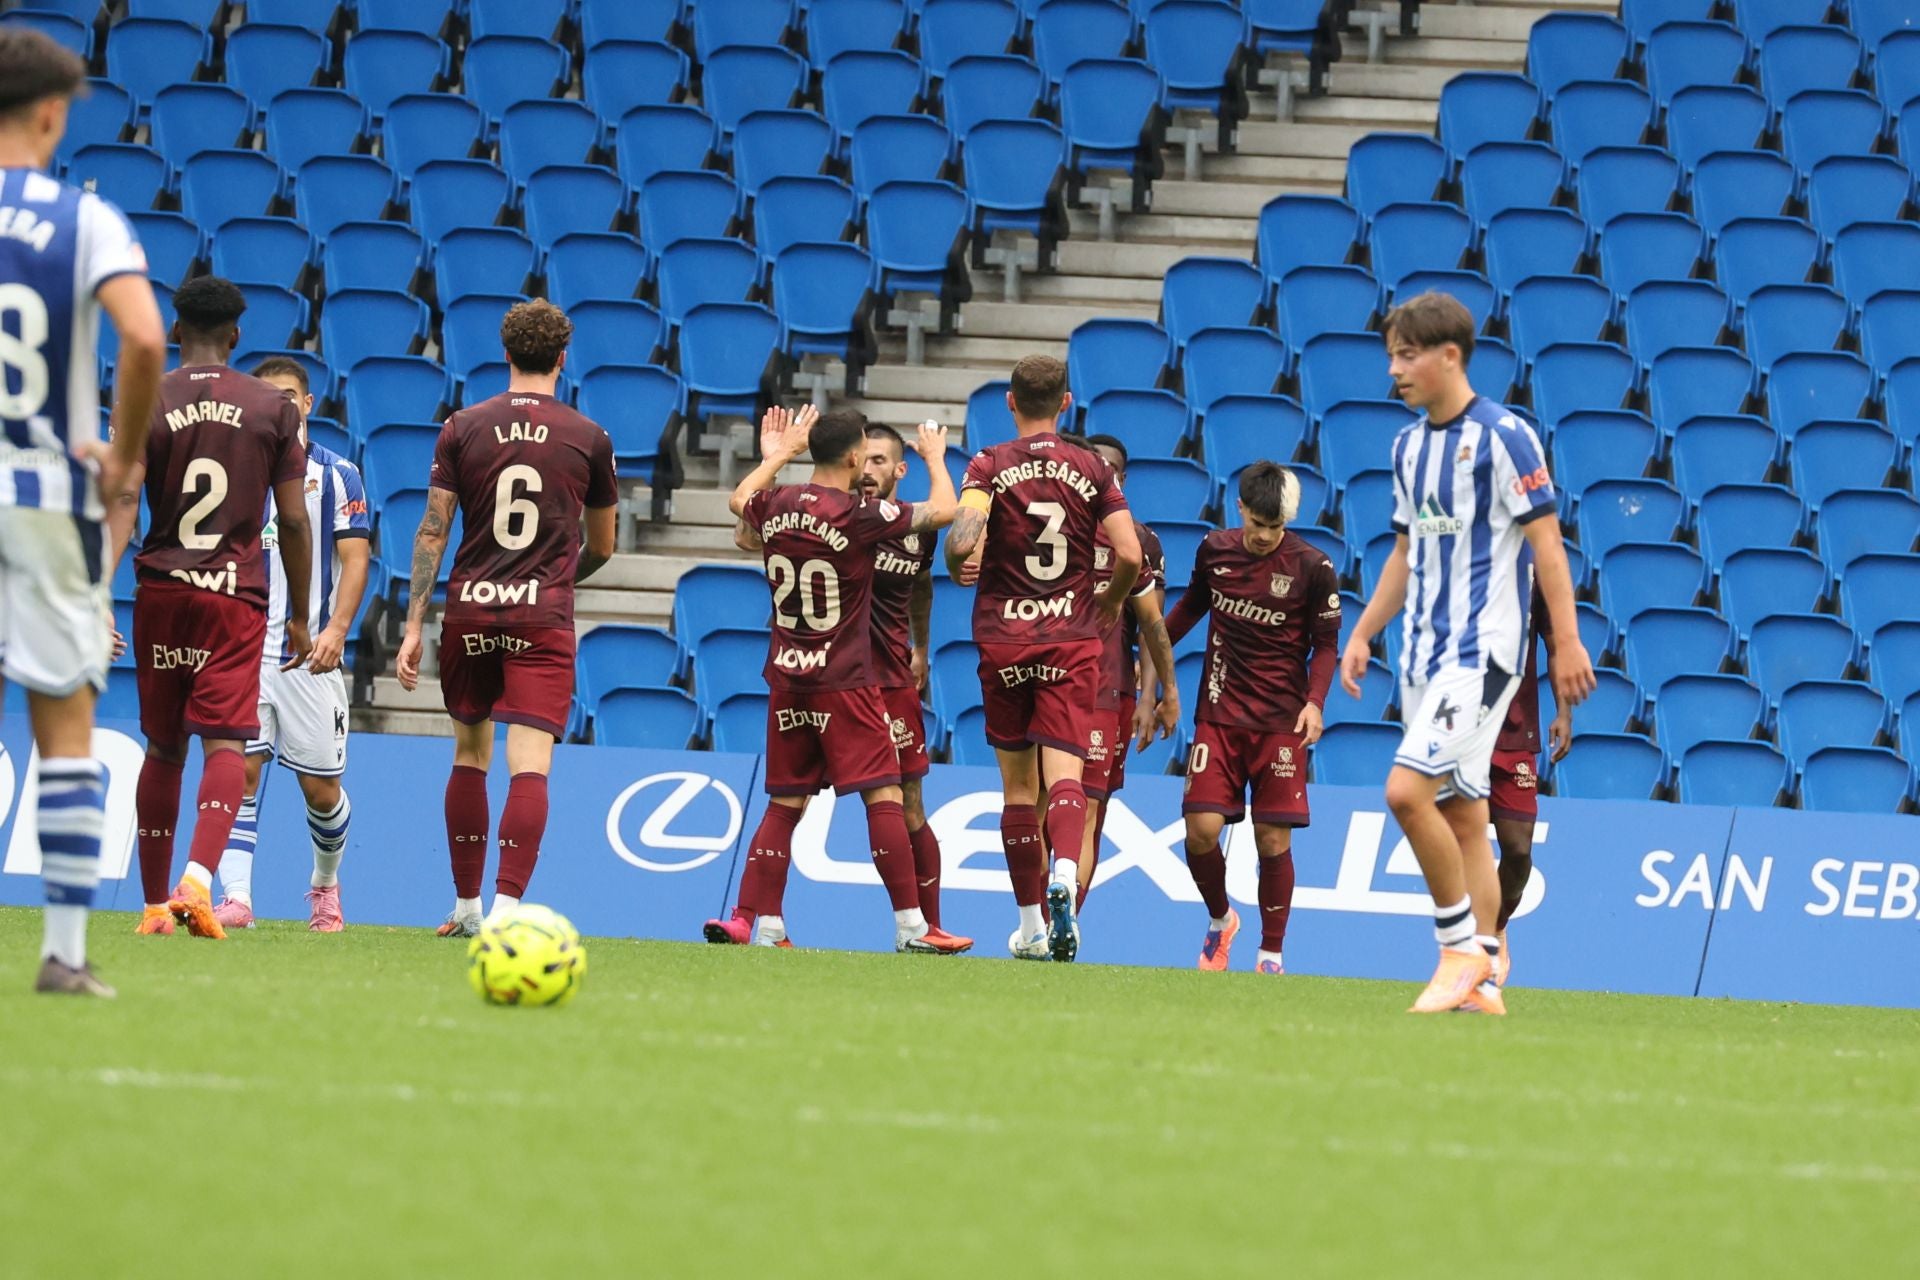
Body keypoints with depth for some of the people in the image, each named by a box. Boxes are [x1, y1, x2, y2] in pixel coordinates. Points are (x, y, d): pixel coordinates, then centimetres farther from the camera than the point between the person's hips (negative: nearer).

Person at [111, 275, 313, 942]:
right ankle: (198, 880, -32)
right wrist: (300, 619, 11)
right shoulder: (274, 408, 3)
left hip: (161, 588, 1)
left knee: (163, 748, 14)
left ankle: (155, 903, 18)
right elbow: (294, 522, 3)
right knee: (225, 744, -9)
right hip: (238, 595, -1)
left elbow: (122, 505, -9)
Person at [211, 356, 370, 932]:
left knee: (321, 788, 3)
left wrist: (337, 629, -16)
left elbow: (354, 557, -3)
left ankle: (325, 883, 28)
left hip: (310, 653, -2)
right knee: (241, 771, -11)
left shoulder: (336, 474, 3)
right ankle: (236, 897, -14)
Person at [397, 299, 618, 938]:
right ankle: (507, 903, -22)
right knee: (530, 766, -7)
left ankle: (466, 906, 21)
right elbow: (601, 548, 14)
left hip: (469, 612, 2)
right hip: (543, 617, -2)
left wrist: (414, 627, 2)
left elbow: (432, 532, 1)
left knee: (470, 756, 16)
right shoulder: (589, 440, 2)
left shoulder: (463, 428, 3)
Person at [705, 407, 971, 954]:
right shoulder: (861, 514, -13)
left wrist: (776, 456, 40)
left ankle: (756, 922, 6)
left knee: (785, 802, 11)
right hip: (845, 682, -6)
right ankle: (911, 926, -7)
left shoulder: (775, 506, 3)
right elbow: (943, 510, -4)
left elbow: (740, 500, 28)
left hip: (786, 682, 6)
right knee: (884, 796, -4)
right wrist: (935, 457, 13)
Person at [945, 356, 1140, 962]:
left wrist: (957, 563, 4)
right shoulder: (1092, 469, 2)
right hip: (1073, 640, 0)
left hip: (1004, 640, 0)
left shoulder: (989, 465, -2)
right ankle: (1064, 878, -37)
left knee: (1018, 785, 8)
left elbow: (964, 530, -19)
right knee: (1064, 771, -9)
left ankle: (1032, 924, 11)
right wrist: (1110, 604, 15)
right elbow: (1130, 554, -5)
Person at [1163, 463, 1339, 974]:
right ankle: (1220, 919, 20)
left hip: (1281, 721, -2)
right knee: (1201, 829, -9)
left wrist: (1314, 702, -13)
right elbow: (1192, 604, 21)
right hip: (1219, 715, 2)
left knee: (1273, 839, -4)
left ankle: (1272, 952, 10)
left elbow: (1326, 643, 0)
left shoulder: (1312, 567, -7)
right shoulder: (1215, 550, 2)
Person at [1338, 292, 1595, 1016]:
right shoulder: (1409, 446, 14)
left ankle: (1463, 946, -7)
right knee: (1460, 812, 7)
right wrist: (1362, 635, 18)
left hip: (1482, 649, -8)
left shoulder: (1502, 437, -9)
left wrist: (1567, 641, -14)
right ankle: (1481, 984, 9)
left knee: (1407, 789, -19)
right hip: (1424, 652, 8)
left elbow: (1545, 540, -10)